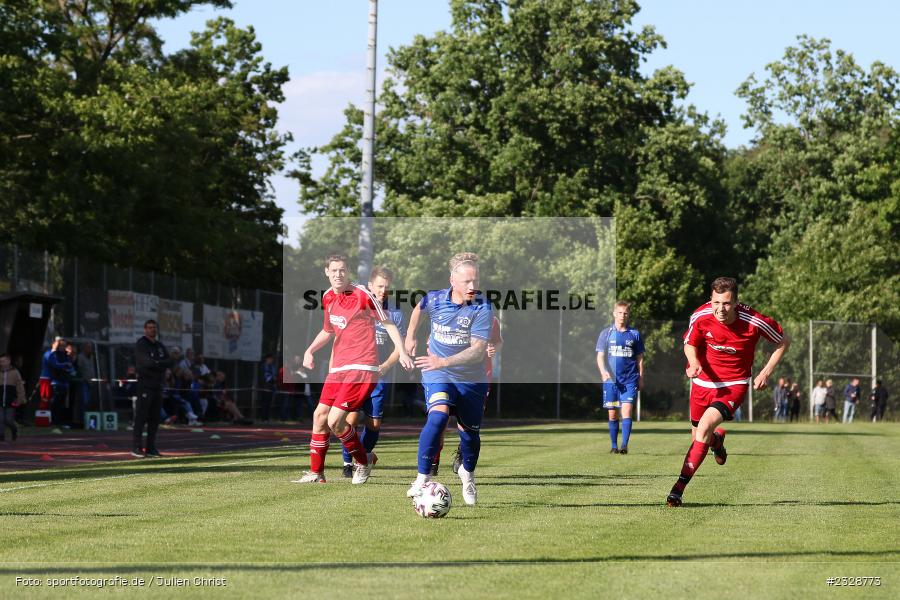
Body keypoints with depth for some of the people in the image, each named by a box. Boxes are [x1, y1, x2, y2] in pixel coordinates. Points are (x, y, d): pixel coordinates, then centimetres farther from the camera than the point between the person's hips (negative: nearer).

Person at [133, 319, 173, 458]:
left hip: (158, 385, 7)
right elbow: (147, 362, -17)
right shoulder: (141, 345, -3)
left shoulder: (160, 346, 18)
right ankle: (136, 447, -10)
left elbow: (169, 362, 4)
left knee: (155, 418, 5)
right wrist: (161, 364, -7)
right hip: (145, 385, -7)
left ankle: (151, 447, 8)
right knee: (141, 417, -10)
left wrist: (156, 364, -12)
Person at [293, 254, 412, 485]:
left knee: (335, 421, -13)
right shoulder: (327, 297, 10)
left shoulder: (362, 295, -11)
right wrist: (310, 350, 9)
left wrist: (402, 352, -13)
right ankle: (316, 473, 19)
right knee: (319, 416, 7)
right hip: (338, 368, 8)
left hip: (362, 368, -8)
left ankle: (363, 463, 9)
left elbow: (387, 323, -4)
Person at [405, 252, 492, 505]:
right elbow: (419, 309, 16)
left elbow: (478, 350, -28)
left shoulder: (482, 308, -19)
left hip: (471, 378, 0)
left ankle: (468, 473, 44)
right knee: (438, 415, -27)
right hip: (438, 376, 0)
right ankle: (422, 479, -25)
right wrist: (410, 336, 24)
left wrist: (444, 362, -38)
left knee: (470, 432, 10)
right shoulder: (434, 299, -11)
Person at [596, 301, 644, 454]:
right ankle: (614, 446, 16)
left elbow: (639, 358, 12)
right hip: (611, 379, 1)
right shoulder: (606, 333, 6)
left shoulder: (635, 334, 7)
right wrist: (603, 371, -19)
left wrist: (641, 378, 7)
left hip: (630, 380, -1)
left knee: (626, 411, -14)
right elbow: (600, 356, -1)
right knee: (612, 414, 5)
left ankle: (624, 445, -19)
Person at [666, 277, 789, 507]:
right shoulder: (700, 317, -17)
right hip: (704, 381, 4)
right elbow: (690, 344, 3)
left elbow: (783, 342, -4)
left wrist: (766, 373, -8)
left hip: (734, 384, -4)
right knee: (698, 436, 14)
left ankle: (680, 487, -21)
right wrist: (694, 363, -19)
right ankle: (717, 439, 54)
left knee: (704, 428, -25)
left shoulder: (755, 322, -23)